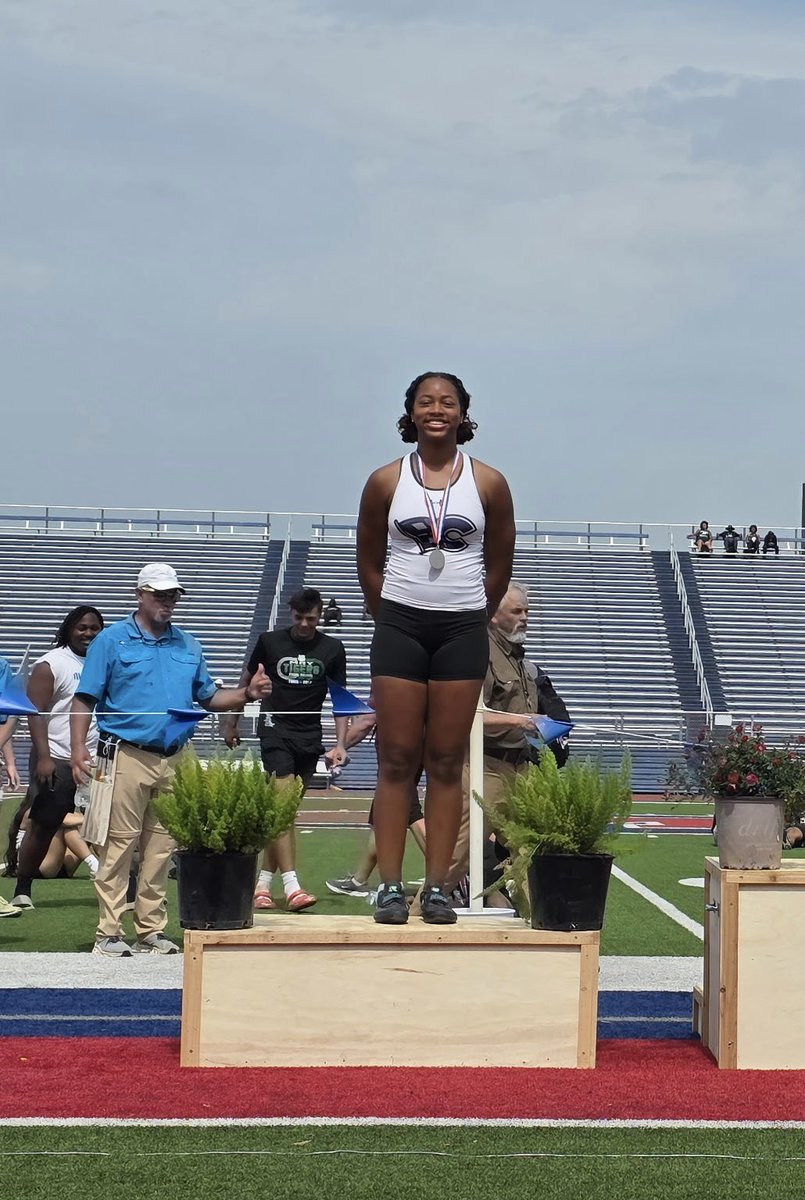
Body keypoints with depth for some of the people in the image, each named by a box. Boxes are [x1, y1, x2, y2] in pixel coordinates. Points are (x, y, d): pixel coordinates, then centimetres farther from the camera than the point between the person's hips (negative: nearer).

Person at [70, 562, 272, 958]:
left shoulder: (189, 647, 17)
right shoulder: (111, 640, 3)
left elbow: (209, 698, 20)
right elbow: (85, 699, -1)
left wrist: (247, 694, 2)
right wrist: (78, 748, -13)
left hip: (173, 761, 5)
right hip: (125, 758, -5)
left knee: (161, 848, 6)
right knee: (118, 845, -6)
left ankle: (151, 931, 13)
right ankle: (108, 933, -2)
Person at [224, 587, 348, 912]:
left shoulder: (332, 649, 4)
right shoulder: (270, 642, 1)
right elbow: (247, 681, 13)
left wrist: (340, 744, -1)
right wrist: (232, 723, 16)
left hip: (309, 736, 3)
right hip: (275, 729, -3)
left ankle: (263, 883, 13)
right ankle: (291, 886, -22)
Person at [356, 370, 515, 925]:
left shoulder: (489, 483, 2)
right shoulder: (386, 482, 3)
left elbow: (499, 565, 10)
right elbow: (370, 563, 10)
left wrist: (469, 618, 11)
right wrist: (394, 620, 10)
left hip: (463, 630, 0)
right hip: (401, 627, 0)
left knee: (447, 762, 1)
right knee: (397, 759, -2)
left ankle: (437, 888, 4)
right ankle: (391, 887, 0)